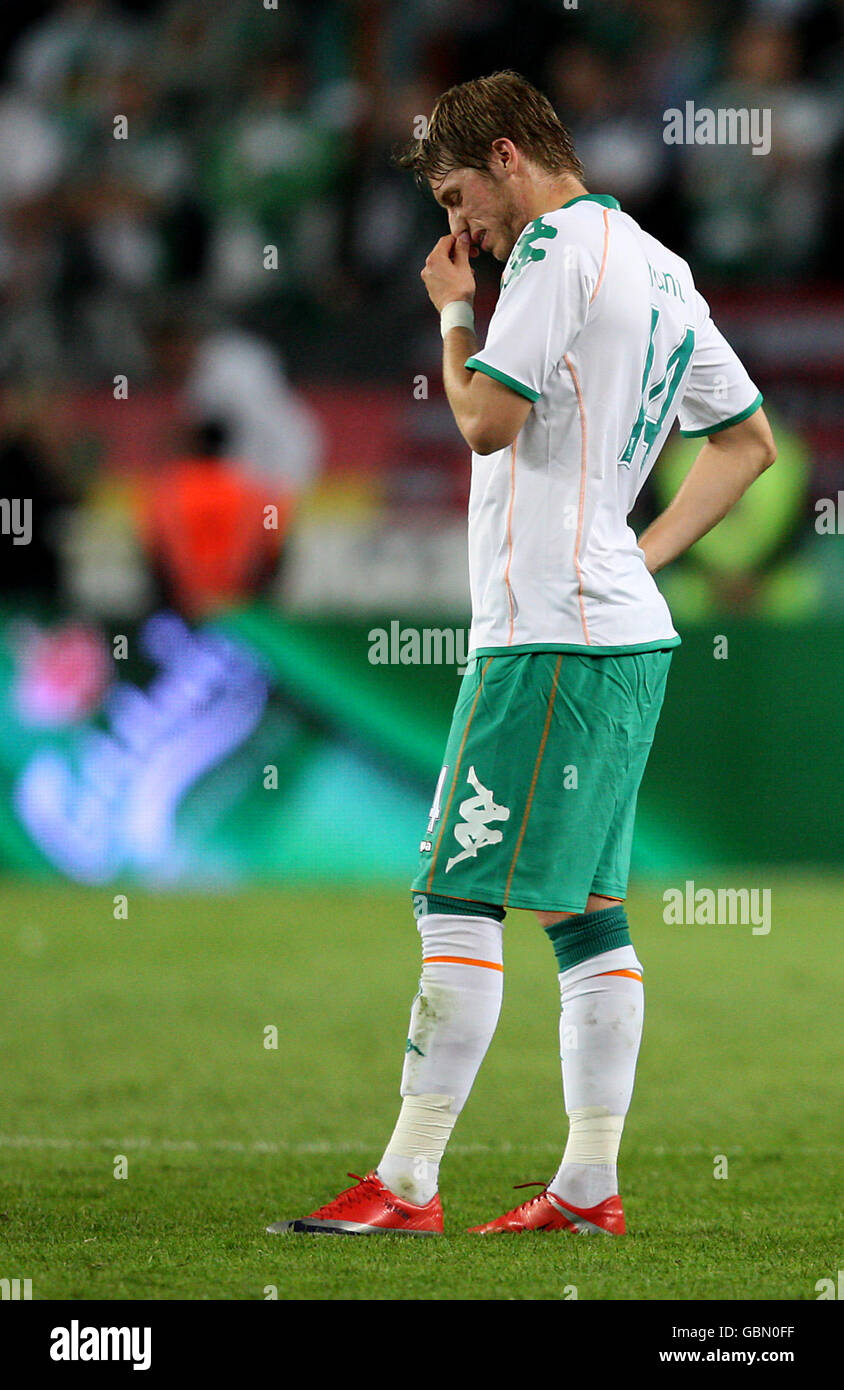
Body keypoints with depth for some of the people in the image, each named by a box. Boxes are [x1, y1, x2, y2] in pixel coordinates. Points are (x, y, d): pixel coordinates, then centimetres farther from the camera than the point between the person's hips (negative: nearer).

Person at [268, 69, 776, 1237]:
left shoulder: (559, 246, -10)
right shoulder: (657, 267, 18)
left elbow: (487, 420, -17)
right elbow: (749, 440, 24)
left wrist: (454, 312, 0)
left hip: (550, 634, -10)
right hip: (628, 628, 10)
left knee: (460, 900, -9)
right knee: (588, 911, 10)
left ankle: (406, 1185, -10)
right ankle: (590, 1185, 10)